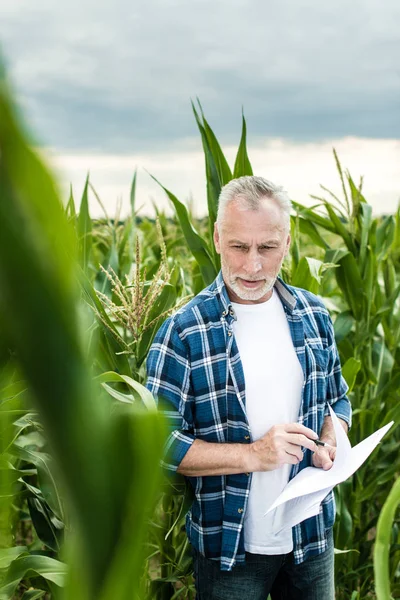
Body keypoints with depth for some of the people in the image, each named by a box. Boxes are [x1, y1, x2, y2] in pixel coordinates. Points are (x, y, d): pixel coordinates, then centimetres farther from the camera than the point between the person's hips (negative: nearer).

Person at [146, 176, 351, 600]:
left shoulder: (313, 316, 1)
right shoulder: (183, 332, -14)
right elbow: (156, 442, -14)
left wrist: (331, 445, -8)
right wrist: (254, 455, -22)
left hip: (312, 536, 4)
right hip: (229, 548, -4)